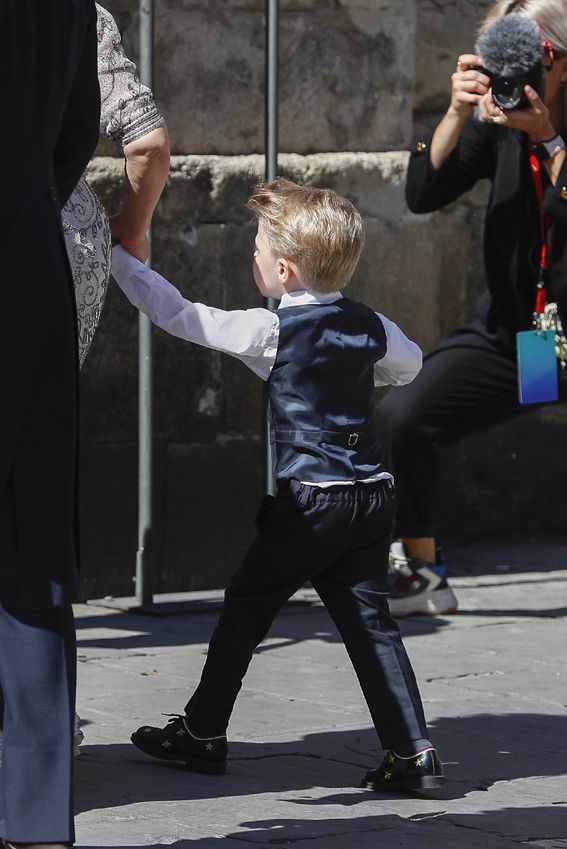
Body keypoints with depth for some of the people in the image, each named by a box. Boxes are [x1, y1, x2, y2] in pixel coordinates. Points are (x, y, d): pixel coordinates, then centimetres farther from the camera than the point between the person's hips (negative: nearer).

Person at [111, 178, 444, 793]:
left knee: (246, 607, 10)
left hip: (308, 502, -5)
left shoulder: (270, 331, -10)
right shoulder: (370, 327, 6)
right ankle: (413, 752, -2)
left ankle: (202, 733, 19)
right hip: (373, 496, 5)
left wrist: (119, 258, 4)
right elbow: (409, 365, 27)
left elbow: (178, 316, -5)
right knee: (368, 621, 6)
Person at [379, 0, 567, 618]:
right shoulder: (497, 126, -1)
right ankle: (421, 573, 6)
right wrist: (458, 113, -18)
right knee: (400, 418, -11)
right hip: (508, 331, 4)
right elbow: (423, 194, -8)